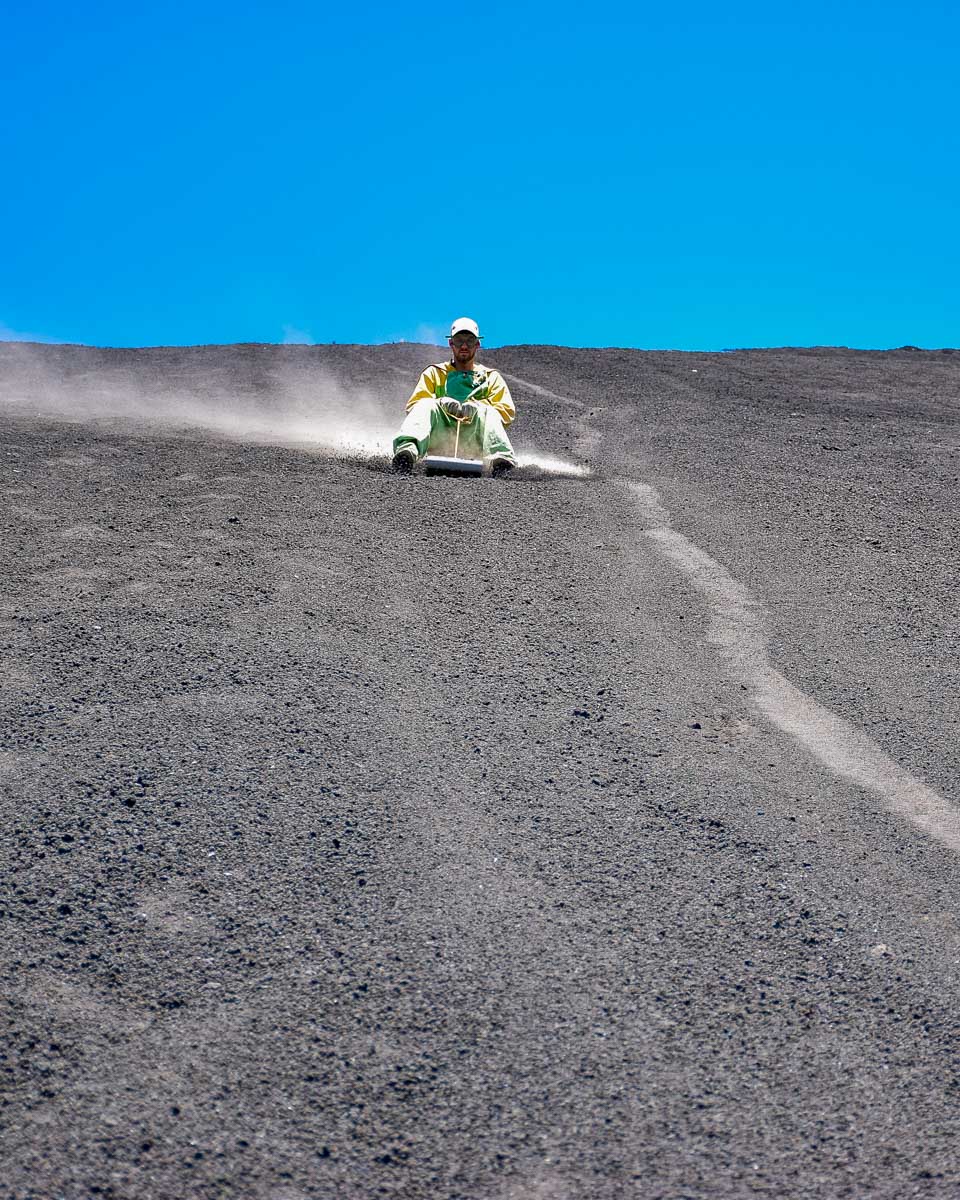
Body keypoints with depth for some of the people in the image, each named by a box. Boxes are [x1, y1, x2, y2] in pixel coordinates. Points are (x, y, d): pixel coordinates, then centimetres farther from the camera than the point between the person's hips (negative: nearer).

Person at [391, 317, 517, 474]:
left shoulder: (491, 377, 24)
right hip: (440, 442, 0)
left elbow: (508, 411, 8)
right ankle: (407, 448, -53)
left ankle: (500, 457, -55)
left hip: (473, 442, 0)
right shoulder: (434, 373, 24)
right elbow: (413, 406, 9)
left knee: (487, 411, -27)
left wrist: (476, 407, -11)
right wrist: (442, 403, -12)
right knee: (427, 404, -25)